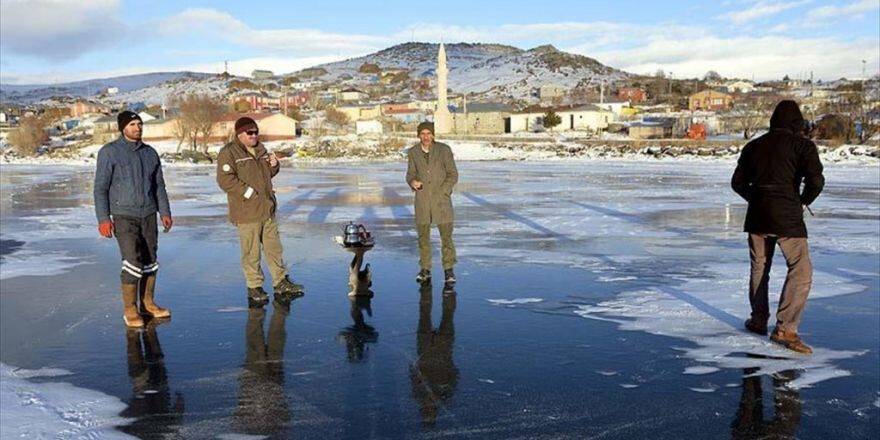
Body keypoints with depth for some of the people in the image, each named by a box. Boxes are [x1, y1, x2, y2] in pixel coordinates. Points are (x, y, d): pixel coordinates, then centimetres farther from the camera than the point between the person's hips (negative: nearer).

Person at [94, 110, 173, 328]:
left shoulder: (150, 153, 10)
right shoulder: (109, 152, -4)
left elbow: (159, 185, 17)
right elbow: (100, 187, -5)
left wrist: (165, 212, 13)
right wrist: (103, 219, -11)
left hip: (149, 215, 5)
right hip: (124, 216, -5)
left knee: (150, 260, 8)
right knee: (132, 262, -11)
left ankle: (148, 303, 20)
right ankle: (130, 310, 0)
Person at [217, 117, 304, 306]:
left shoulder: (260, 149, 15)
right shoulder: (229, 153, -10)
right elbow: (225, 180, -18)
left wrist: (273, 165, 3)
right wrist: (248, 191, -20)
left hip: (267, 209, 8)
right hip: (247, 213, -7)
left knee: (274, 248, 13)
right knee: (251, 252, 1)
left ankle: (281, 283, 23)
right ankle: (254, 288, 14)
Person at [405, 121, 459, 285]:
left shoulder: (444, 150, -4)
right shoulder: (412, 152, 3)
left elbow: (453, 174, -2)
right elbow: (410, 174, 9)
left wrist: (442, 192, -11)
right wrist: (412, 181, -15)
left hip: (441, 198, -2)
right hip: (422, 199, 2)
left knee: (446, 236, -4)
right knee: (423, 236, 7)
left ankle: (448, 270, 8)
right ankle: (425, 270, 19)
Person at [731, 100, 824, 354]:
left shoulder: (753, 146, 13)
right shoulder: (802, 144, -2)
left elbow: (738, 183, 16)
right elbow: (816, 180, -14)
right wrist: (803, 202, 3)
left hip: (757, 216, 5)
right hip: (787, 217, -5)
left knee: (759, 268, 18)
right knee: (801, 271, -2)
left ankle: (758, 321, 27)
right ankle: (785, 329, -10)